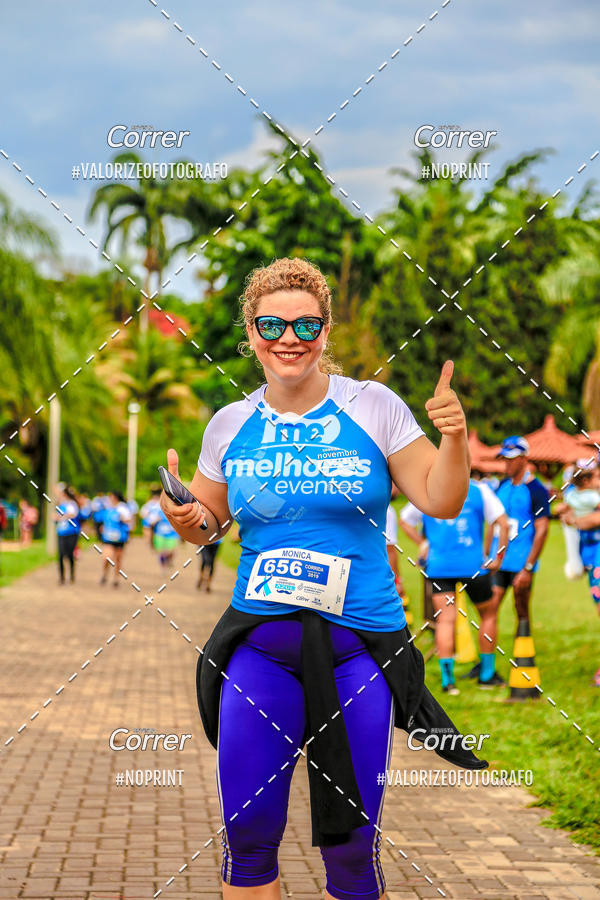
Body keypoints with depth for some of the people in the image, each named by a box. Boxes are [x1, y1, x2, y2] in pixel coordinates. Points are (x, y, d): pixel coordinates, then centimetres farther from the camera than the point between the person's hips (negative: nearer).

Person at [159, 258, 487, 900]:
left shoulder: (374, 407, -2)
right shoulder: (230, 425, 6)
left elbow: (441, 502, 0)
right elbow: (208, 522, 18)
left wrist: (453, 440, -17)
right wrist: (189, 523, -4)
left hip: (358, 642, -2)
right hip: (258, 642, 2)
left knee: (351, 845, 3)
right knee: (246, 836, 2)